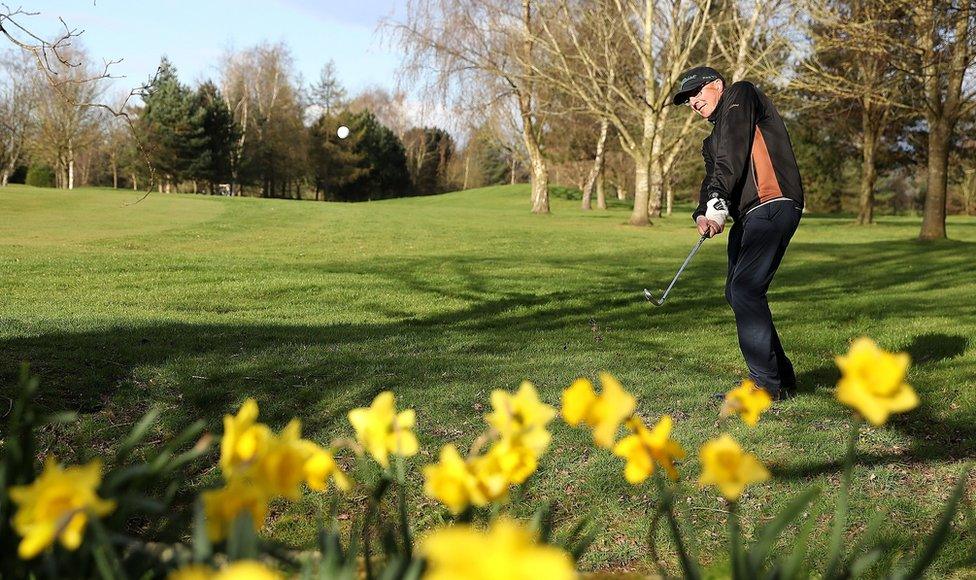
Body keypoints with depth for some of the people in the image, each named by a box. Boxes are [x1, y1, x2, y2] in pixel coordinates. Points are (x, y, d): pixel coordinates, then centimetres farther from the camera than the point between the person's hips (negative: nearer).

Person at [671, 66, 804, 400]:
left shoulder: (741, 95, 4)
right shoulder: (713, 140, 29)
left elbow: (733, 153, -11)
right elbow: (712, 178, 12)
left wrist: (718, 201, -21)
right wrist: (702, 214, -10)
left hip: (773, 206, -10)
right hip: (749, 216, 10)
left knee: (745, 290, -17)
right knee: (737, 293, 10)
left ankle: (768, 383, -13)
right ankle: (781, 375, 20)